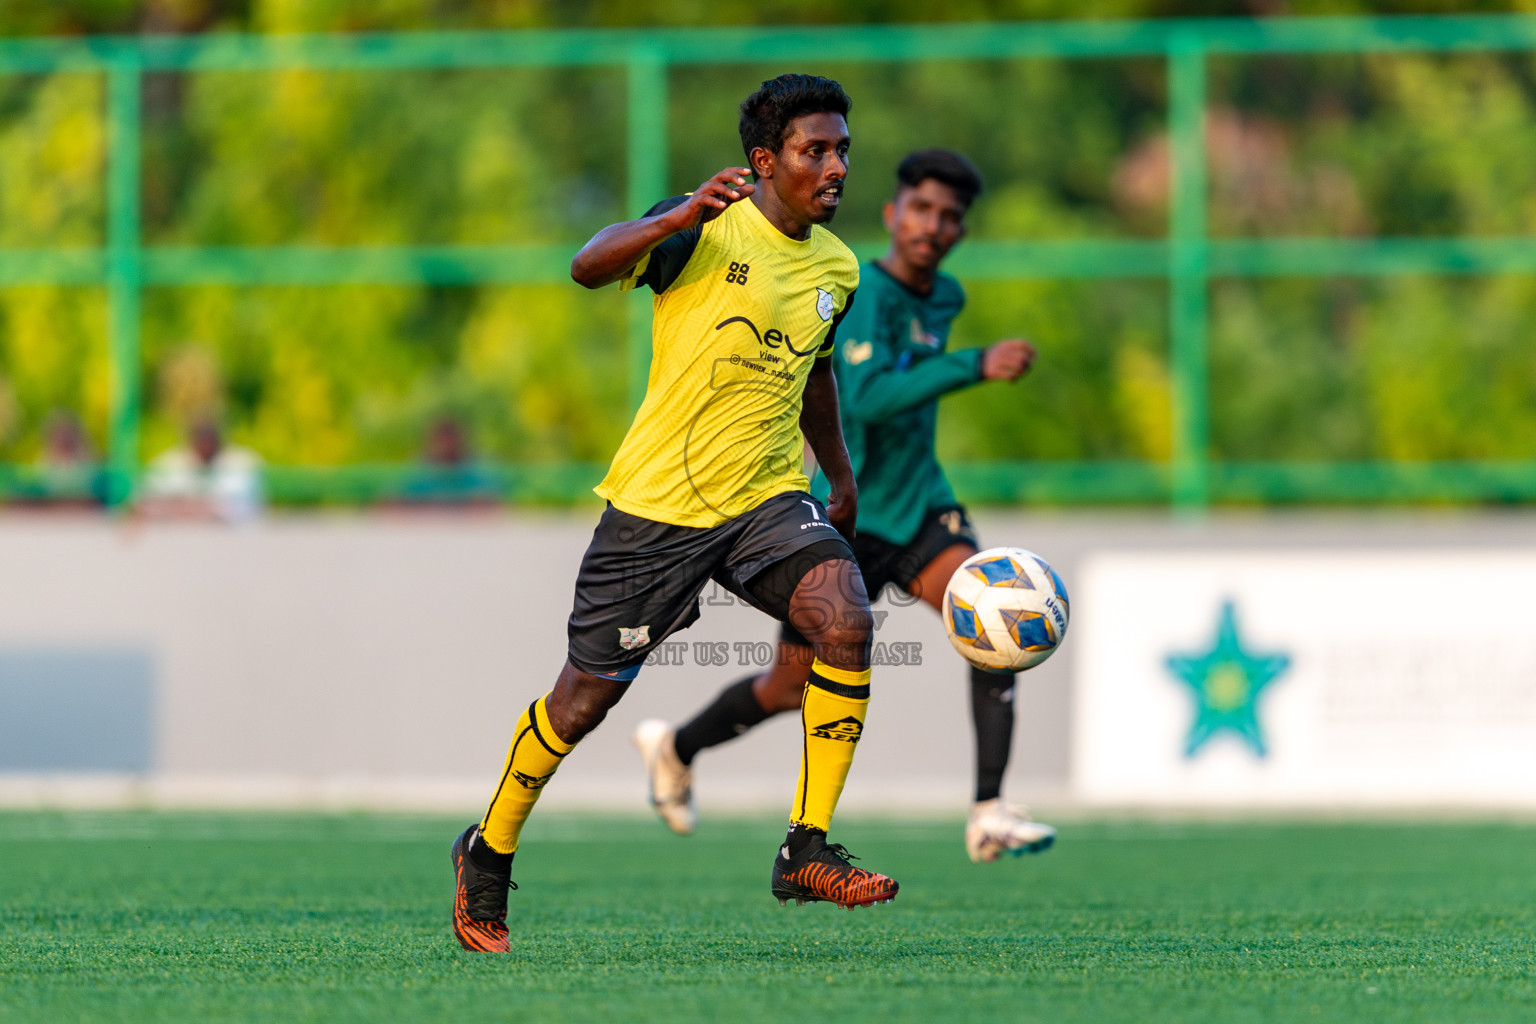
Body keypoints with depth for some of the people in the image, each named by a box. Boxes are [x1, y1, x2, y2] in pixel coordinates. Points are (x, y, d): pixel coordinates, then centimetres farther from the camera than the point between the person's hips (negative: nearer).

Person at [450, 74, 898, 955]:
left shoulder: (838, 269, 8)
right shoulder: (709, 229, -11)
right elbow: (590, 266, -27)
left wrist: (842, 476, 34)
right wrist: (678, 219, -44)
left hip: (769, 497, 5)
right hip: (659, 501, -5)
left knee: (847, 621, -23)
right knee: (588, 697, 4)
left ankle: (808, 850, -15)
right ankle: (490, 852, 28)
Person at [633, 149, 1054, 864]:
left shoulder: (944, 297, 6)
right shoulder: (865, 295, -21)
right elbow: (868, 397, -37)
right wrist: (976, 367, -42)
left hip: (920, 503, 6)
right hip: (848, 517, -6)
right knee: (793, 689, 8)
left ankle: (989, 814, -23)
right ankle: (674, 749, 38)